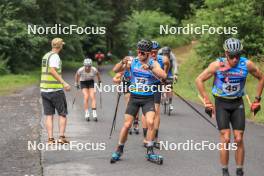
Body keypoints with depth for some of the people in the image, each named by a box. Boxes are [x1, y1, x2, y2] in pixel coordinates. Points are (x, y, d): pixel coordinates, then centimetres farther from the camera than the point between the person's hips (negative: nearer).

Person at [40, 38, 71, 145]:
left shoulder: (46, 56, 14)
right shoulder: (55, 56, -12)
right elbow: (52, 71, -28)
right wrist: (63, 82, -36)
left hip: (44, 90, 7)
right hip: (56, 90, -7)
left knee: (49, 115, 5)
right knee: (62, 114, 4)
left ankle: (50, 139, -2)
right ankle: (61, 137, -3)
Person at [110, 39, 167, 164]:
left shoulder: (153, 64, -5)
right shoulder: (133, 61, -2)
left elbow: (164, 76, -22)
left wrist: (150, 67, -36)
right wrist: (122, 63, -27)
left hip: (148, 99, -1)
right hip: (134, 97, 1)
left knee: (150, 122, -18)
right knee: (127, 125, -1)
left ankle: (150, 152, -6)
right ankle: (119, 150, 17)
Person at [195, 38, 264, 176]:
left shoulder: (247, 64, -12)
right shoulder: (217, 65, -17)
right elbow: (199, 80, -8)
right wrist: (207, 101, -8)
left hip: (238, 104, 2)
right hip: (221, 103, -2)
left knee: (239, 139, -2)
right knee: (225, 139, -10)